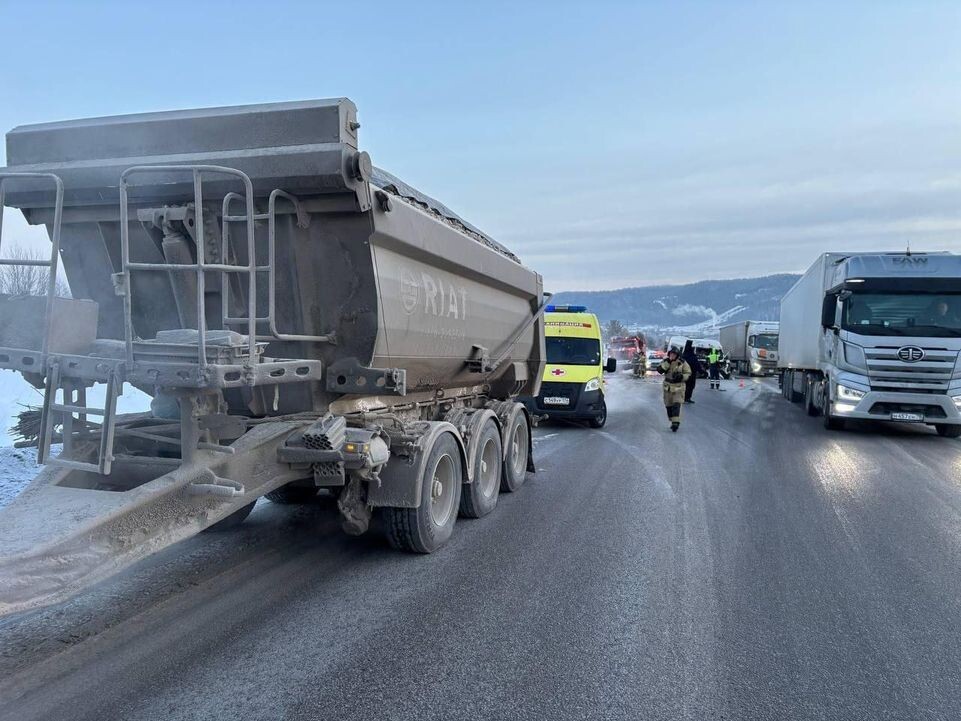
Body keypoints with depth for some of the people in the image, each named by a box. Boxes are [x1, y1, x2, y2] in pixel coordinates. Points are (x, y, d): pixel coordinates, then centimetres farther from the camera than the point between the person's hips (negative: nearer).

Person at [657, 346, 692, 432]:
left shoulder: (682, 362, -7)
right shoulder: (665, 361, 0)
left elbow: (688, 373, -2)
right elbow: (659, 370, -15)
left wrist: (681, 376, -21)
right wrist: (668, 362, -23)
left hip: (679, 387, -3)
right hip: (668, 387, 3)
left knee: (676, 405, -15)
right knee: (668, 405, 9)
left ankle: (675, 423, -20)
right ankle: (673, 421, 25)